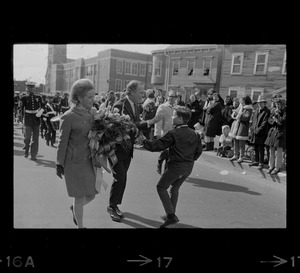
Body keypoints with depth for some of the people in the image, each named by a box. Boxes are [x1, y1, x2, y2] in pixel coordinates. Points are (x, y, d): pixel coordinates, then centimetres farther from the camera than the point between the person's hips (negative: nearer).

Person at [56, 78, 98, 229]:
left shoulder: (91, 114, 4)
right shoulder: (68, 117, -13)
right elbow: (62, 142, -8)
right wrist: (59, 164, -4)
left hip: (90, 160, 6)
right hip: (75, 163, -6)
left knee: (91, 194, 13)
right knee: (80, 197, 5)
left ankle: (74, 208, 45)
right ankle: (80, 226, 28)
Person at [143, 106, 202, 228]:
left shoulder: (173, 134, -16)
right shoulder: (194, 134, 3)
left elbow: (156, 145, -13)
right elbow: (198, 151, 11)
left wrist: (144, 141, 2)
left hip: (176, 166, -7)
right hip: (189, 167, 7)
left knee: (161, 187, 9)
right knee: (175, 188, 24)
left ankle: (171, 215, 3)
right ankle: (171, 215, 31)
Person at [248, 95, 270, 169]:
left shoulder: (267, 111, -8)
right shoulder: (256, 110, 13)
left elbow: (264, 122, -13)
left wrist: (258, 130, -17)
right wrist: (252, 128, 9)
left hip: (261, 133, -7)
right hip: (254, 132, 7)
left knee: (261, 148, -2)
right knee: (256, 148, 15)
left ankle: (261, 163, 8)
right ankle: (256, 161, 27)